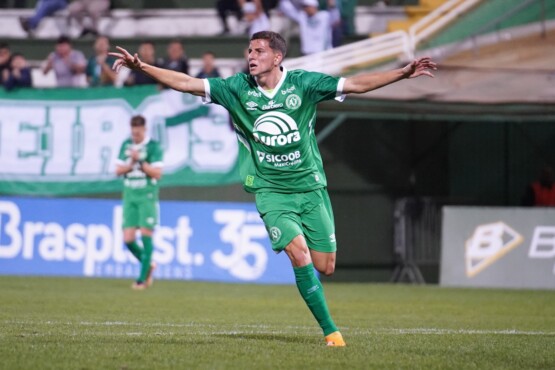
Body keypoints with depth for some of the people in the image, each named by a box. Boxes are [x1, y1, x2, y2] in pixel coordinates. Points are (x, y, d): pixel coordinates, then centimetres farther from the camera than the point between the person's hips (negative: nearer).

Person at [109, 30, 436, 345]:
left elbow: (355, 84, -7)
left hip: (310, 187, 1)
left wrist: (403, 73, -15)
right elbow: (187, 83, -7)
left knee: (325, 266, -1)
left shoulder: (303, 83, -6)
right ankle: (331, 331, -14)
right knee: (299, 253, -21)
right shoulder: (238, 88, -5)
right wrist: (142, 67, -17)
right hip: (271, 192, -1)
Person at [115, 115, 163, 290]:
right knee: (128, 239, -1)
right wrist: (131, 163, -9)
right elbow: (118, 170, 8)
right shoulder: (126, 145, 10)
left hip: (147, 197, -5)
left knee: (146, 234, -9)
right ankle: (148, 264, 23)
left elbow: (157, 173, -10)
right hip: (129, 196, 5)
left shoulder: (153, 147, -5)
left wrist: (140, 161, -17)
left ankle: (143, 278, -2)